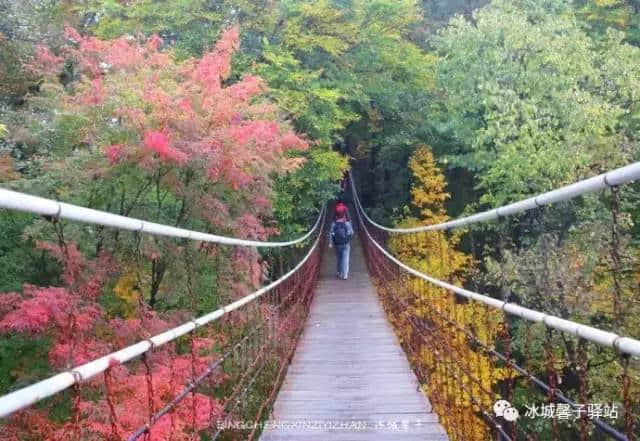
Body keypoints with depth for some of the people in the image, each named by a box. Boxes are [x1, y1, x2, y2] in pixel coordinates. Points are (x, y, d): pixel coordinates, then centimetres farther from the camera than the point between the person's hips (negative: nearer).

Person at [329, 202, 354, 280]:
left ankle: (340, 273, 29)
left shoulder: (334, 224, -8)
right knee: (345, 259, 0)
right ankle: (344, 275, -8)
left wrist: (330, 243, -8)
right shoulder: (347, 223, -11)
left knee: (338, 258, 18)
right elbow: (352, 232, -4)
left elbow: (331, 233, -10)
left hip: (337, 244, 2)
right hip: (346, 244, -2)